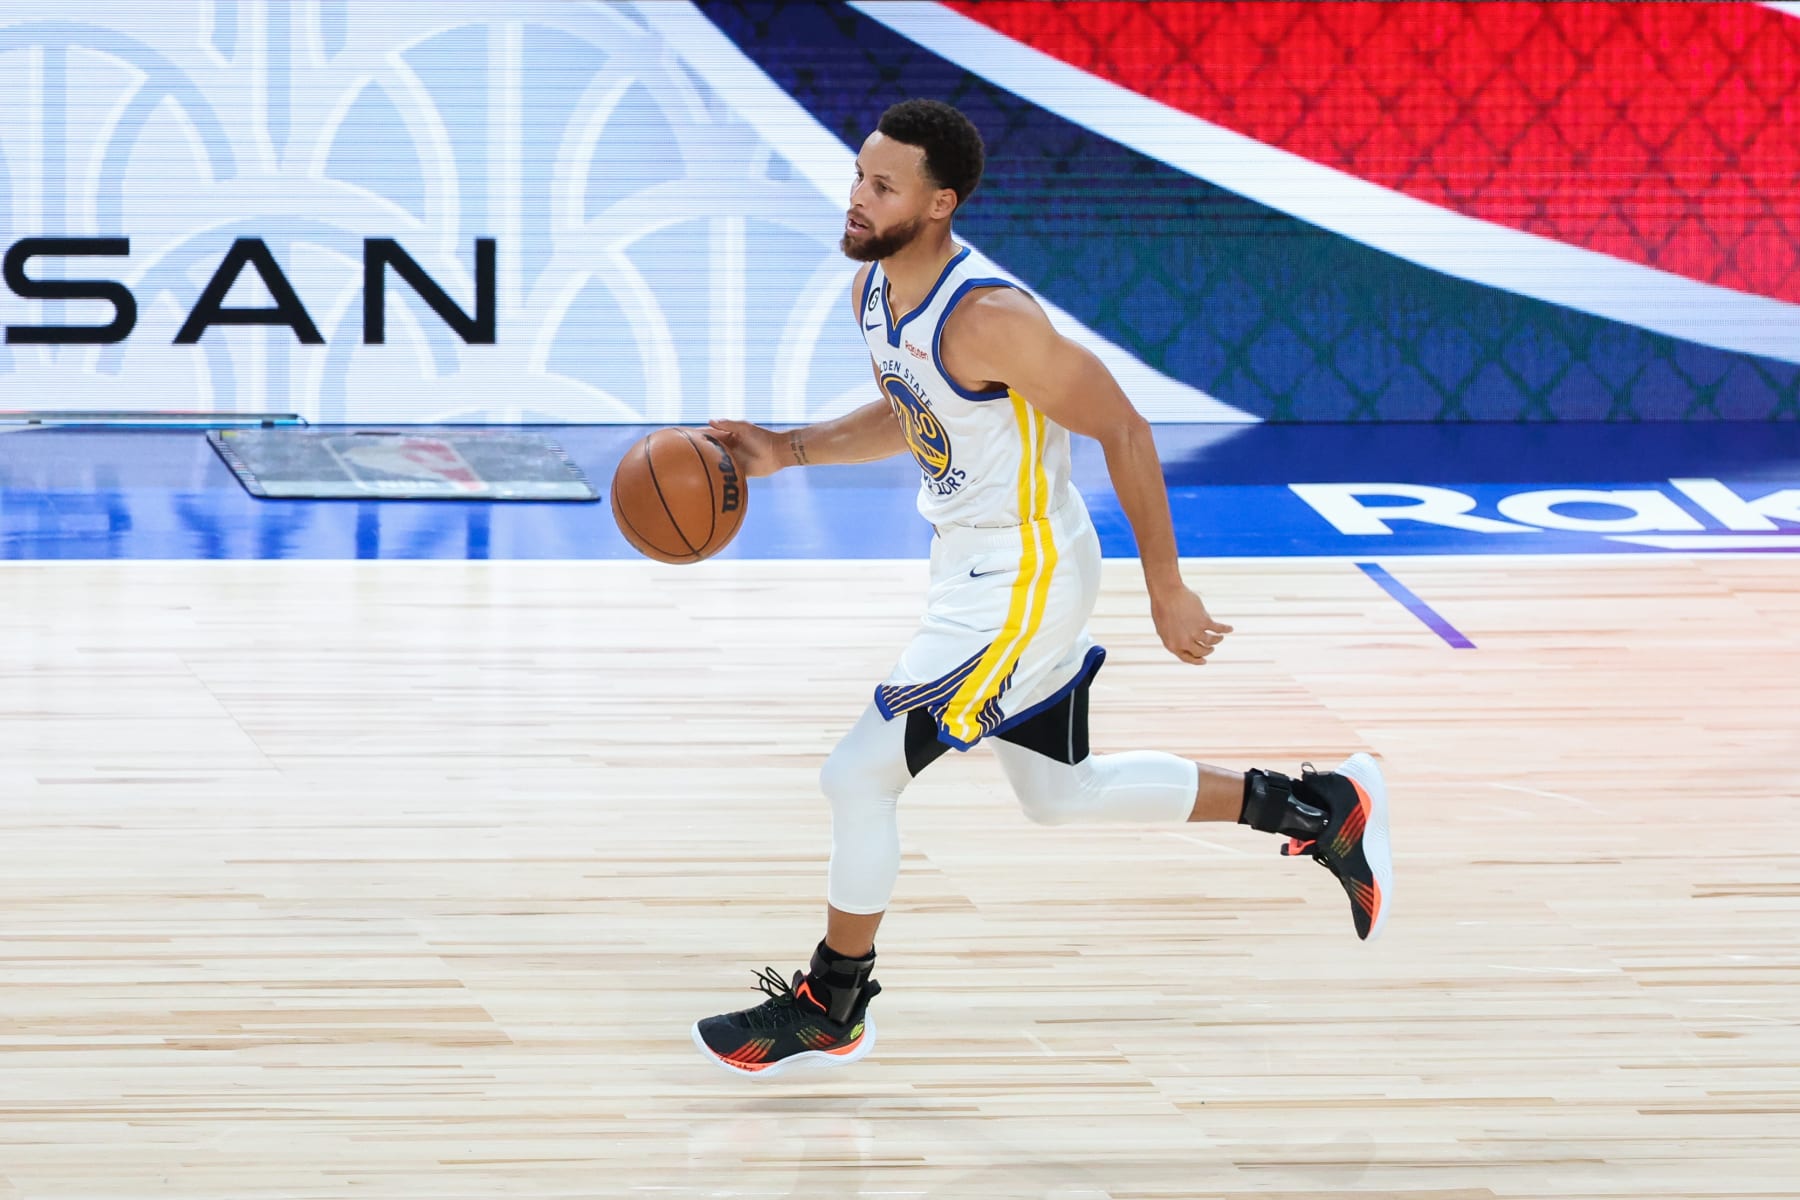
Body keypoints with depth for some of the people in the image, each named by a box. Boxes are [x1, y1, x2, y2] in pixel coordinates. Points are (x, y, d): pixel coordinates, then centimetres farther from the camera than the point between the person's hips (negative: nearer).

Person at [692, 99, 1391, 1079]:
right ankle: (1321, 808, 32)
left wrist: (1166, 589, -17)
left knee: (857, 778, -6)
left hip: (1020, 584, -10)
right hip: (971, 568, 10)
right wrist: (789, 451, 3)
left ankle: (830, 1007, 13)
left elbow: (1122, 430, -21)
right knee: (1060, 794, 22)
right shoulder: (872, 290, -1)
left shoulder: (987, 319, -28)